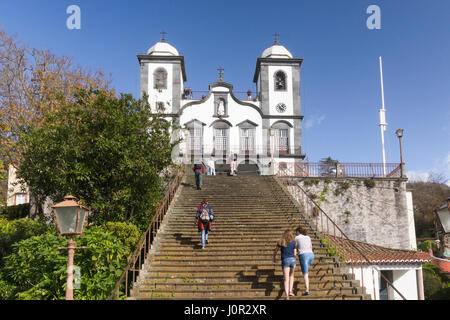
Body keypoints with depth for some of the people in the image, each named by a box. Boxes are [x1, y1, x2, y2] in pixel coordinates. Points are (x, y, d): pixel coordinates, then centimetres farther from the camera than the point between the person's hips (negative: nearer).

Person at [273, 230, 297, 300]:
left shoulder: (281, 242, 8)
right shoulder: (293, 242, 6)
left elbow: (275, 251, 14)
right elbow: (295, 253, 6)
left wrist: (274, 258, 31)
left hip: (285, 261, -1)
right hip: (292, 260, 1)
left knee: (286, 279, -4)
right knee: (291, 275, 26)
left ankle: (287, 296, -17)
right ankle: (290, 291, 18)